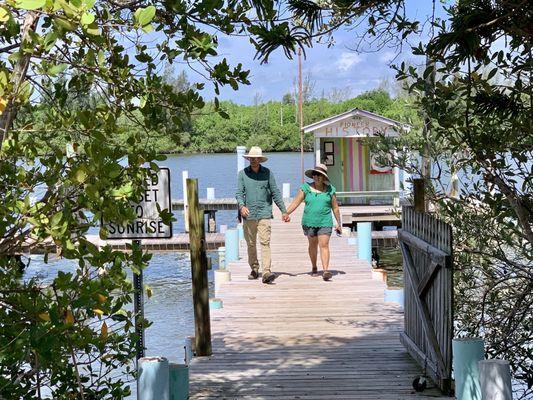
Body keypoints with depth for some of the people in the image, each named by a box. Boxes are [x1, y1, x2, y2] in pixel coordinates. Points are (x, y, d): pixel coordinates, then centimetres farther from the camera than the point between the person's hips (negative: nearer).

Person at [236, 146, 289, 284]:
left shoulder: (267, 173, 5)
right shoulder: (243, 173, 5)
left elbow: (275, 193, 9)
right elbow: (239, 193, 0)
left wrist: (284, 210, 8)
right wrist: (241, 206, -20)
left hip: (264, 213, -1)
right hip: (249, 214, 1)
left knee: (265, 242, -12)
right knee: (251, 244, 9)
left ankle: (266, 272, -18)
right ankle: (254, 269, 25)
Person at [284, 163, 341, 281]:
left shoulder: (330, 190, 3)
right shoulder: (306, 188, 1)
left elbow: (335, 207, 9)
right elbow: (296, 202, -5)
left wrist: (339, 224, 11)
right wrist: (286, 213, -20)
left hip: (325, 222, -1)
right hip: (309, 222, 1)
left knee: (324, 245, -12)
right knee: (313, 245, 14)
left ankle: (325, 271, -20)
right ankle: (314, 268, 32)